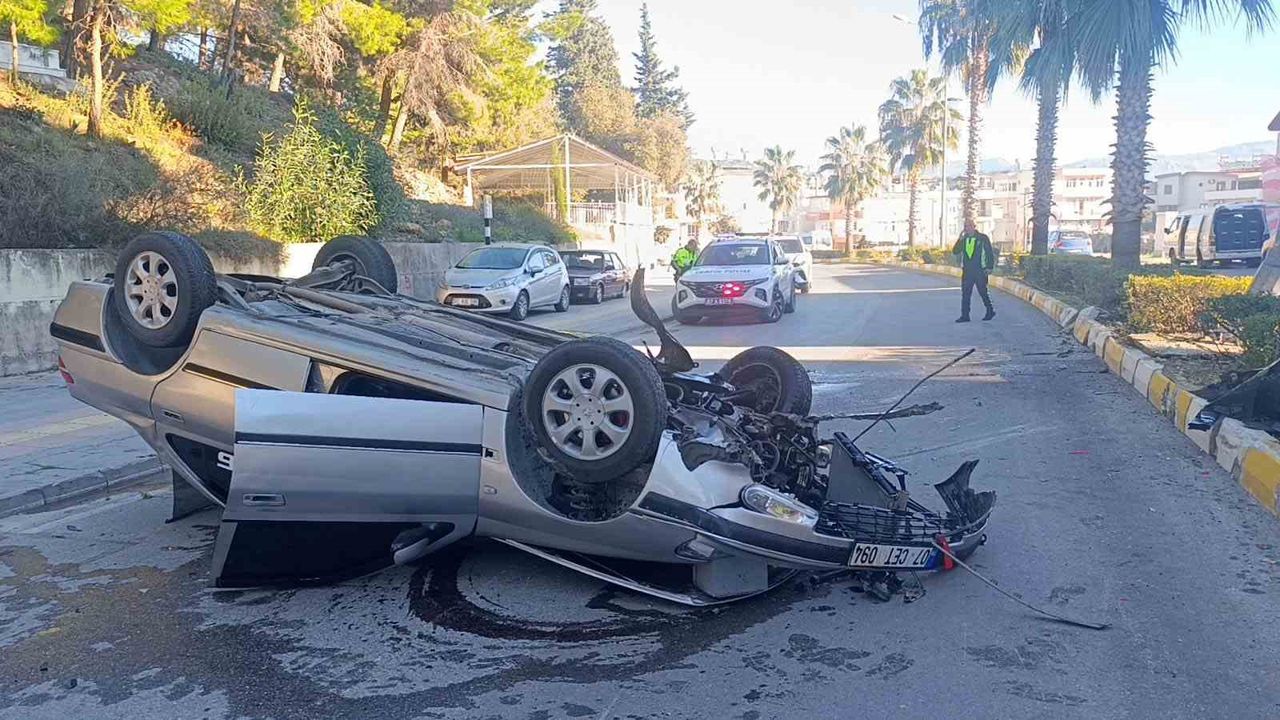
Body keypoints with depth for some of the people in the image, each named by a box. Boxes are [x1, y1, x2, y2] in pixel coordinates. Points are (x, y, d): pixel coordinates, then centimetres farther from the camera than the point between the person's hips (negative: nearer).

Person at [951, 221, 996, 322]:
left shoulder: (983, 238, -1)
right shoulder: (963, 239, 10)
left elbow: (990, 252, 1)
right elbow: (955, 251, 1)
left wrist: (989, 267, -6)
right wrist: (960, 240, -12)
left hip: (980, 271, -4)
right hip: (967, 271, 4)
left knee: (983, 292, 4)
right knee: (965, 294, 0)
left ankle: (990, 311, 22)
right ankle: (965, 316, 1)